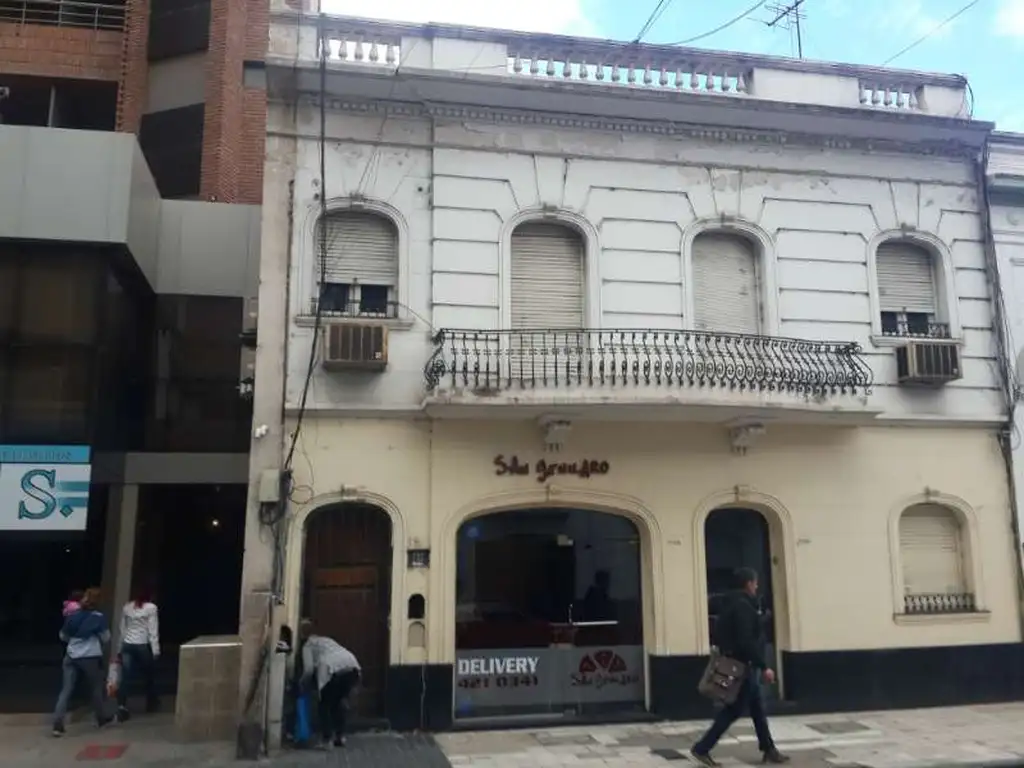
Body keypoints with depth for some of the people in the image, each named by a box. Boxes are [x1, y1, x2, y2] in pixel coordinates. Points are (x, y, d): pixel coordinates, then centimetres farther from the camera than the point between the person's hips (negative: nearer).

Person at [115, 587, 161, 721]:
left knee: (125, 677, 0)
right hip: (143, 646, -4)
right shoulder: (151, 607, -7)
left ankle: (121, 706, -13)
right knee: (149, 675, 15)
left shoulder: (127, 607, 7)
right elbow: (153, 630, -10)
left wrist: (121, 647, 16)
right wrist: (155, 650, -8)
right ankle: (152, 703, 30)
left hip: (127, 645, 4)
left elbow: (122, 629, 10)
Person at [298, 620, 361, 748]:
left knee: (325, 704, 12)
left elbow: (309, 669, 7)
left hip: (335, 670, -6)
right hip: (353, 667, 6)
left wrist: (303, 686, 23)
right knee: (338, 702, 24)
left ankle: (326, 740, 7)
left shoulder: (308, 645, 19)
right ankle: (340, 737, 21)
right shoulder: (326, 640, 38)